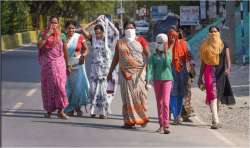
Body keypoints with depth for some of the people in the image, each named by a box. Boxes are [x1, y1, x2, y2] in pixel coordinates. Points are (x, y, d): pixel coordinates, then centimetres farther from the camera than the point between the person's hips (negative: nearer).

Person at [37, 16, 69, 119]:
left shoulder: (61, 36, 6)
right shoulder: (43, 34, 4)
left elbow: (65, 52, 9)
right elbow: (39, 45, -14)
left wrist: (67, 65, 8)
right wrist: (47, 35, -14)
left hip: (59, 63, 0)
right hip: (46, 64, 0)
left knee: (59, 85, -8)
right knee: (47, 87, 4)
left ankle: (60, 111, -5)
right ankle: (49, 110, 14)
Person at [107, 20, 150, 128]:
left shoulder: (140, 40, 6)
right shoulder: (120, 42, 13)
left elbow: (148, 54, 0)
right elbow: (116, 58, 18)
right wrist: (110, 72, 17)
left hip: (138, 72, -2)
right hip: (125, 72, 2)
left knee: (139, 94, -8)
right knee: (127, 96, 0)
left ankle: (142, 117, 4)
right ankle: (129, 120, 4)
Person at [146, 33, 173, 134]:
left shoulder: (168, 53, 3)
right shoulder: (153, 56, 6)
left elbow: (167, 64, -14)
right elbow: (150, 68, -2)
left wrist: (166, 52, -16)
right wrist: (147, 80, -14)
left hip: (167, 79, -2)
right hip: (157, 80, 3)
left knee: (165, 102, -13)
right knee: (159, 103, 7)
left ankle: (166, 126, -17)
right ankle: (161, 125, 15)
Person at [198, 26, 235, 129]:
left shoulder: (223, 45, 8)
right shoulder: (205, 46, 9)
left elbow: (227, 58, -3)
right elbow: (203, 63, 12)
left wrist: (228, 68, -24)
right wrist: (200, 78, 11)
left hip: (221, 72, 1)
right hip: (209, 72, -1)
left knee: (218, 96, 9)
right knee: (212, 95, -14)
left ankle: (214, 119, 24)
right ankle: (216, 121, -19)